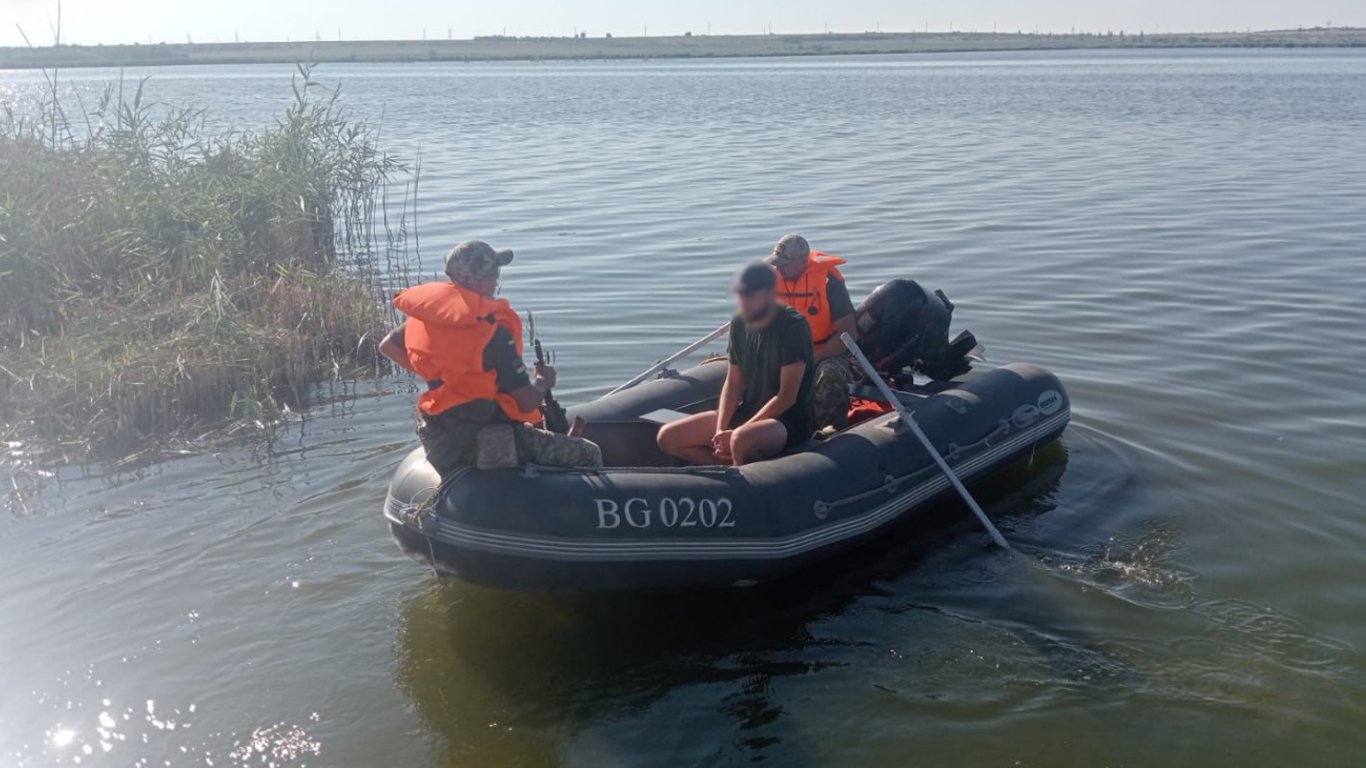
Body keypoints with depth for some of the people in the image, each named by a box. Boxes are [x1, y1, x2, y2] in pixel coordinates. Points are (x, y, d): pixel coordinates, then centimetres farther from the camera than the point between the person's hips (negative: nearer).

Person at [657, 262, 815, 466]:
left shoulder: (794, 327, -17)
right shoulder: (739, 324, 4)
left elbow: (787, 396, -19)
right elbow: (732, 384, 8)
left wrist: (734, 433, -20)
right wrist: (721, 430, -9)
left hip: (789, 421, -7)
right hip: (746, 412, 7)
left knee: (741, 440, -40)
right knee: (668, 438, -3)